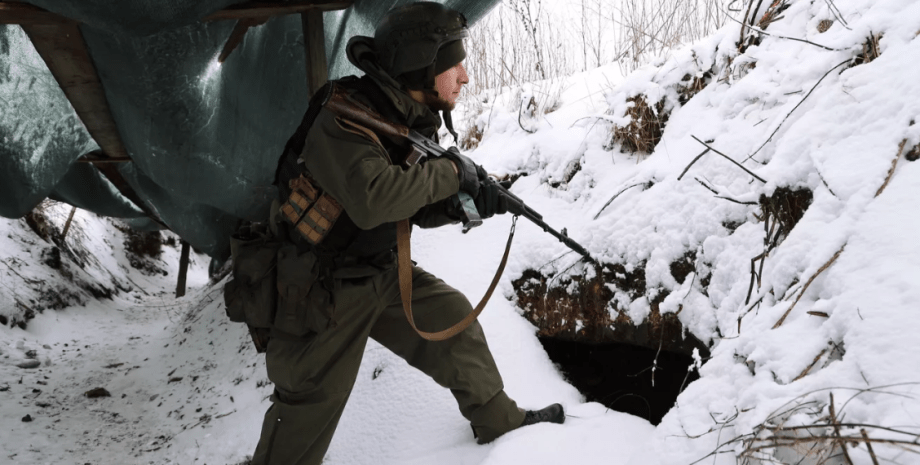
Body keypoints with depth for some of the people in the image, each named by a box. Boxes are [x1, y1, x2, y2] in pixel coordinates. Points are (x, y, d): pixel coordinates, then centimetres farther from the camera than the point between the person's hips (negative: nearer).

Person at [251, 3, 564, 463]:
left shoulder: (411, 118, -1)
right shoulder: (344, 119, -27)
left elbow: (416, 206, 7)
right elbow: (374, 198, -43)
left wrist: (457, 205, -15)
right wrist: (451, 170, -29)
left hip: (380, 272, 8)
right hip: (322, 290, -7)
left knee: (453, 317, 10)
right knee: (310, 410, 3)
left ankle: (499, 422, 29)